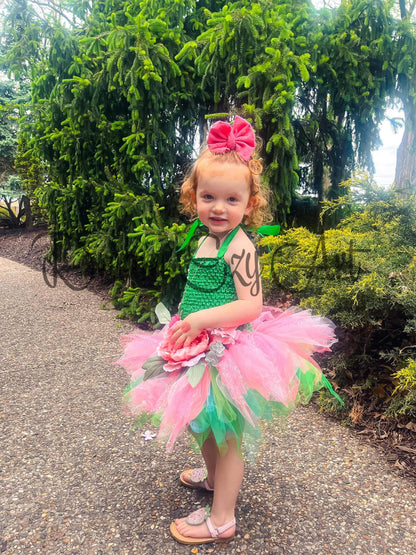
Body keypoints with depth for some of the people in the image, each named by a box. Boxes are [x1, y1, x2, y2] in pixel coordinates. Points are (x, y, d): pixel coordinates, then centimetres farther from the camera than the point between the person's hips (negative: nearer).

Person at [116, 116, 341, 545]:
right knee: (204, 426, 26)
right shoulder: (205, 240, 6)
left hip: (228, 352, -8)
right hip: (201, 349, 9)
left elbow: (251, 304, -25)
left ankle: (221, 520, 26)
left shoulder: (239, 247, -19)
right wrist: (185, 325, 14)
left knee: (225, 435, 7)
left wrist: (203, 319, -30)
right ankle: (212, 476, 54)